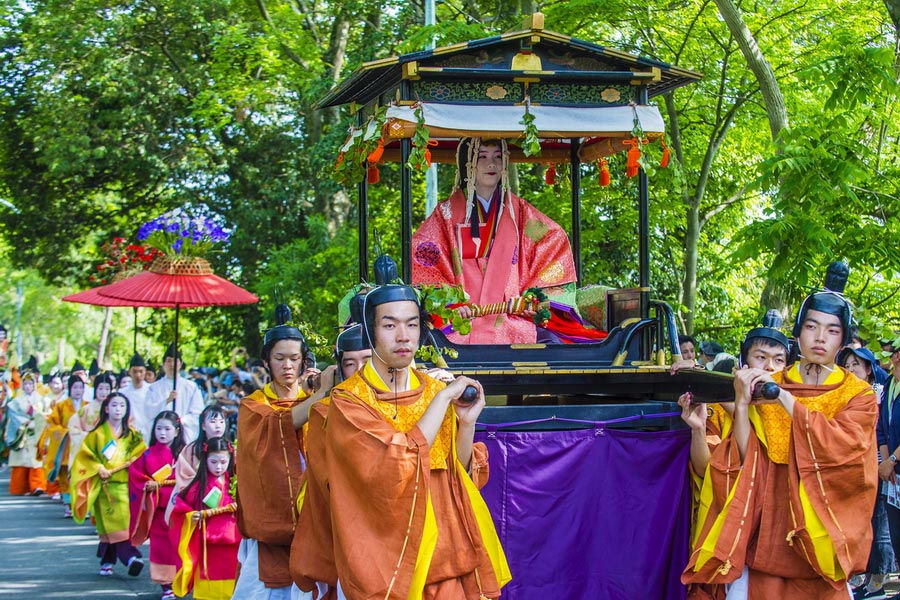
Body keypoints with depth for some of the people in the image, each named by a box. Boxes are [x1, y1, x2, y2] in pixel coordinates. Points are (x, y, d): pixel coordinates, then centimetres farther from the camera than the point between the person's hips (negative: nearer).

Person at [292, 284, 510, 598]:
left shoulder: (436, 393, 5)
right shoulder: (346, 403, -10)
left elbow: (463, 478, 4)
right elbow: (396, 467, -23)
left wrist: (466, 423, -12)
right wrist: (443, 397, -18)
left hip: (442, 560, 4)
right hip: (383, 567, -4)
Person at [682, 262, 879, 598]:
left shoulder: (858, 395, 3)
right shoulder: (766, 387, 6)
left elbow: (846, 447, -17)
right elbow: (745, 459, -2)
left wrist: (785, 399, -18)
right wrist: (741, 404, -17)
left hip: (820, 534, -1)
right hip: (765, 530, 1)